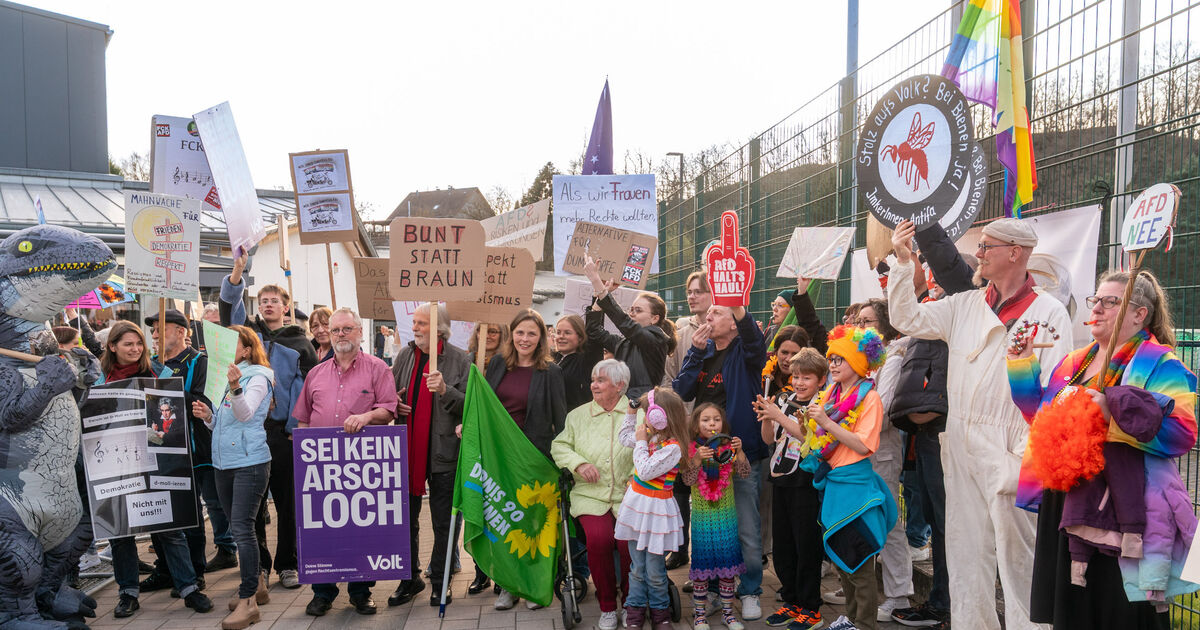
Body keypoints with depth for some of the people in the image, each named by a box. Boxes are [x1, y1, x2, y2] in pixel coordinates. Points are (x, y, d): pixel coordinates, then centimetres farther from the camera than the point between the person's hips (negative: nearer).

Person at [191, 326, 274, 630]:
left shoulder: (257, 376, -6)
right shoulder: (224, 376, 14)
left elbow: (245, 413, -21)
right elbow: (221, 423, 18)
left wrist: (235, 387, -38)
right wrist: (207, 416, -3)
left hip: (250, 461, -8)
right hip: (223, 462, 8)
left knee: (242, 527, -12)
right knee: (237, 527, 14)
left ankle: (248, 600, -8)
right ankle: (256, 584, 28)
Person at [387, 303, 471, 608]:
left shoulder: (459, 360, -5)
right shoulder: (405, 355, 6)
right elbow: (392, 395, 18)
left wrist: (445, 390, -24)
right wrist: (394, 404, -4)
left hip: (442, 453, -4)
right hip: (407, 450, 4)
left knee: (443, 523, 5)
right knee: (406, 520, 12)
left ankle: (439, 582, 20)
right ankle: (409, 579, 28)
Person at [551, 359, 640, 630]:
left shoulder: (638, 414, 6)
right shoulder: (578, 415, 14)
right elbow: (559, 446, 14)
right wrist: (578, 463, -5)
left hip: (629, 496, -1)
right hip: (590, 495, 1)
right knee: (598, 538, -26)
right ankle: (607, 607, -5)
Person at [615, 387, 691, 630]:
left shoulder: (672, 447, -21)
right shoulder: (650, 435, 2)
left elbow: (645, 472, -24)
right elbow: (624, 438, 22)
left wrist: (641, 443, -16)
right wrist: (631, 412, 13)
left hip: (655, 509, -7)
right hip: (635, 504, 7)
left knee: (654, 571, 6)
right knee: (637, 567, 14)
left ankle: (659, 610, 26)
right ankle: (635, 610, 26)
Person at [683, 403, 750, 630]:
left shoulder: (728, 447, 0)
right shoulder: (691, 448, -5)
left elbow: (744, 472, -8)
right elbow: (687, 480, -13)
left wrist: (739, 451, -23)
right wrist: (697, 459, -27)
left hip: (727, 515, 2)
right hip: (702, 515, -2)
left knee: (728, 563, 8)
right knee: (701, 563, 4)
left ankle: (727, 611, 22)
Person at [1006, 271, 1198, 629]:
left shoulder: (1159, 365, -6)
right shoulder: (1074, 363, 15)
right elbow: (1043, 416, 22)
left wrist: (1113, 410, -25)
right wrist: (1022, 365, 16)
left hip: (1120, 517, -7)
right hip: (1065, 508, 7)